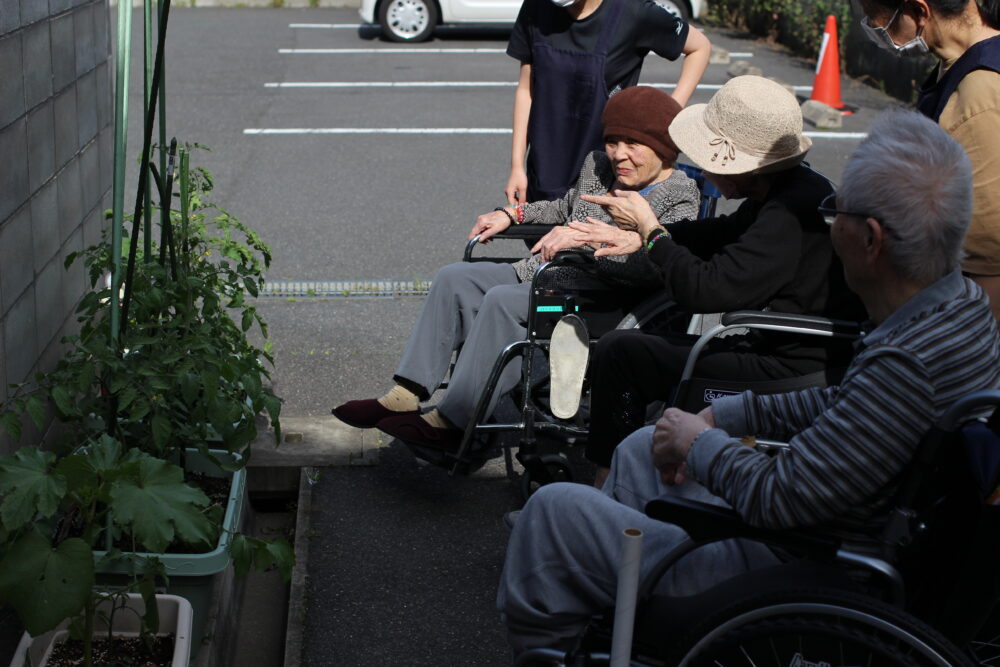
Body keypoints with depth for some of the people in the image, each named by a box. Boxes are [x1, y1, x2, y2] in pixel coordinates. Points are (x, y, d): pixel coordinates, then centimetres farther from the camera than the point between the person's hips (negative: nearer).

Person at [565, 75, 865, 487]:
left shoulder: (791, 214, -27)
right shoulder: (789, 193, 5)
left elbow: (704, 289, -27)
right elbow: (726, 233, 24)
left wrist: (651, 230, -10)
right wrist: (641, 237, 13)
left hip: (788, 373, -11)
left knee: (621, 352, -7)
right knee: (622, 346, 19)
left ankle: (607, 481, 9)